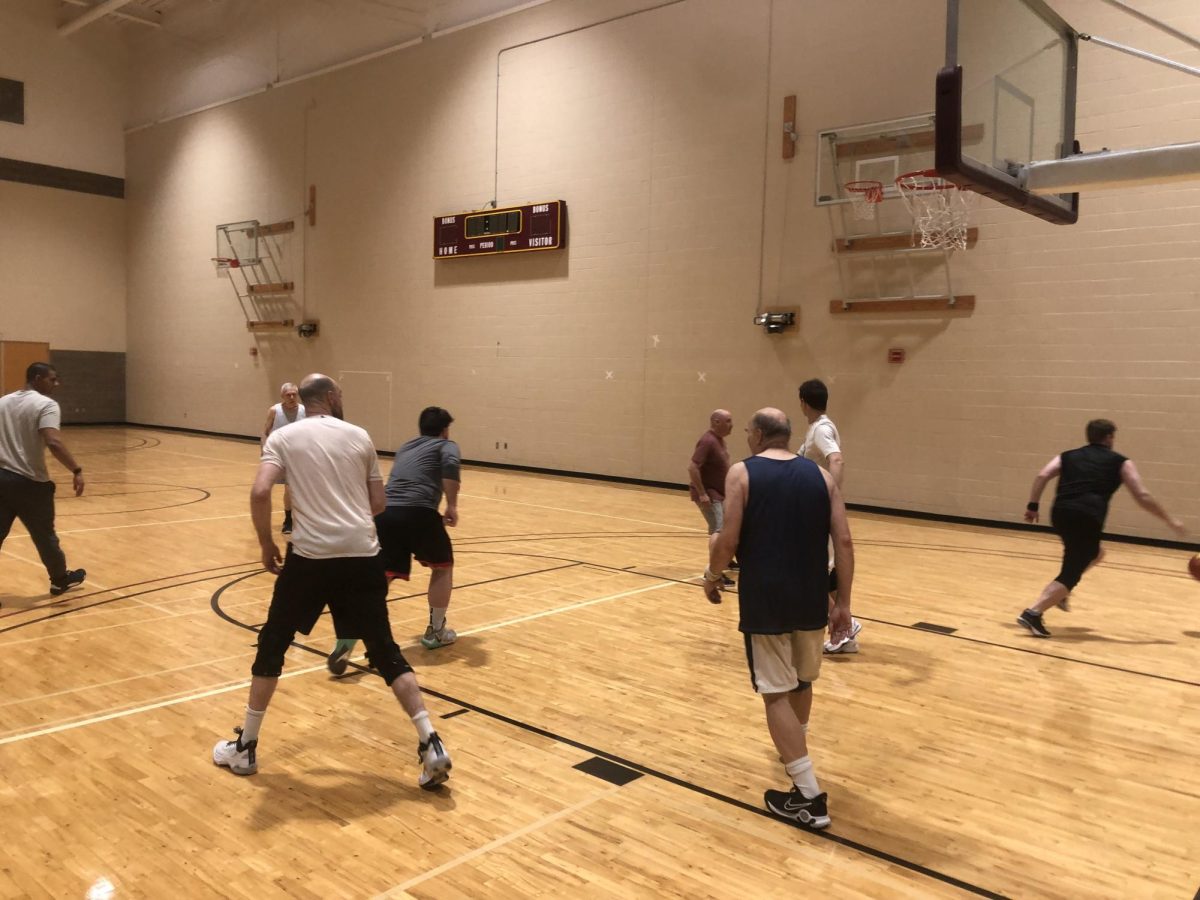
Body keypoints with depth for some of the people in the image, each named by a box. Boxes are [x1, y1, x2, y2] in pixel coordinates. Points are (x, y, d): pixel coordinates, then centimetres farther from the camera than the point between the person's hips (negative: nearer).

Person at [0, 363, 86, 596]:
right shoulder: (46, 405, -10)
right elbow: (53, 442, -24)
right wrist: (77, 470, -21)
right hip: (29, 482, -6)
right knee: (44, 535, 12)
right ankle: (60, 579, 31)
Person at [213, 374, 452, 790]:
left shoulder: (284, 437, 5)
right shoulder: (360, 436, 10)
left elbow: (260, 493, -10)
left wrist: (267, 545, 4)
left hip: (310, 556, -1)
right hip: (363, 556, 2)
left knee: (272, 645, 19)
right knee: (385, 652, 11)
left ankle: (245, 747, 28)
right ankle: (430, 745, 6)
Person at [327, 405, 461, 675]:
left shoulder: (405, 448, 33)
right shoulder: (446, 445, 15)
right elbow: (451, 466, -9)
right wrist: (451, 506, -2)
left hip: (385, 514, 4)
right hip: (419, 513, -4)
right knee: (443, 566, 22)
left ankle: (347, 640, -18)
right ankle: (436, 631, 29)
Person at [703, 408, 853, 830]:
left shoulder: (742, 473, -5)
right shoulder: (820, 475, 7)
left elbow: (728, 540, -11)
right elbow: (844, 541, 1)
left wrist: (711, 577, 7)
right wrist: (843, 600, 6)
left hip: (765, 598, -5)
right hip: (811, 597, 5)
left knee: (776, 692, 3)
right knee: (802, 681, 25)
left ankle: (809, 797, 2)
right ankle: (794, 750, 49)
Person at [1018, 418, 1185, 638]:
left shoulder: (1068, 456, 24)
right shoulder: (1120, 462, 17)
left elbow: (1042, 476, 7)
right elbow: (1142, 496, 11)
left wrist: (1033, 506, 7)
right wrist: (1170, 519, 20)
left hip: (1061, 513, 5)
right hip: (1087, 518, -5)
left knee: (1094, 553, 31)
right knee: (1070, 574, -1)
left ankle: (1059, 592, 21)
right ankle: (1033, 614, -17)